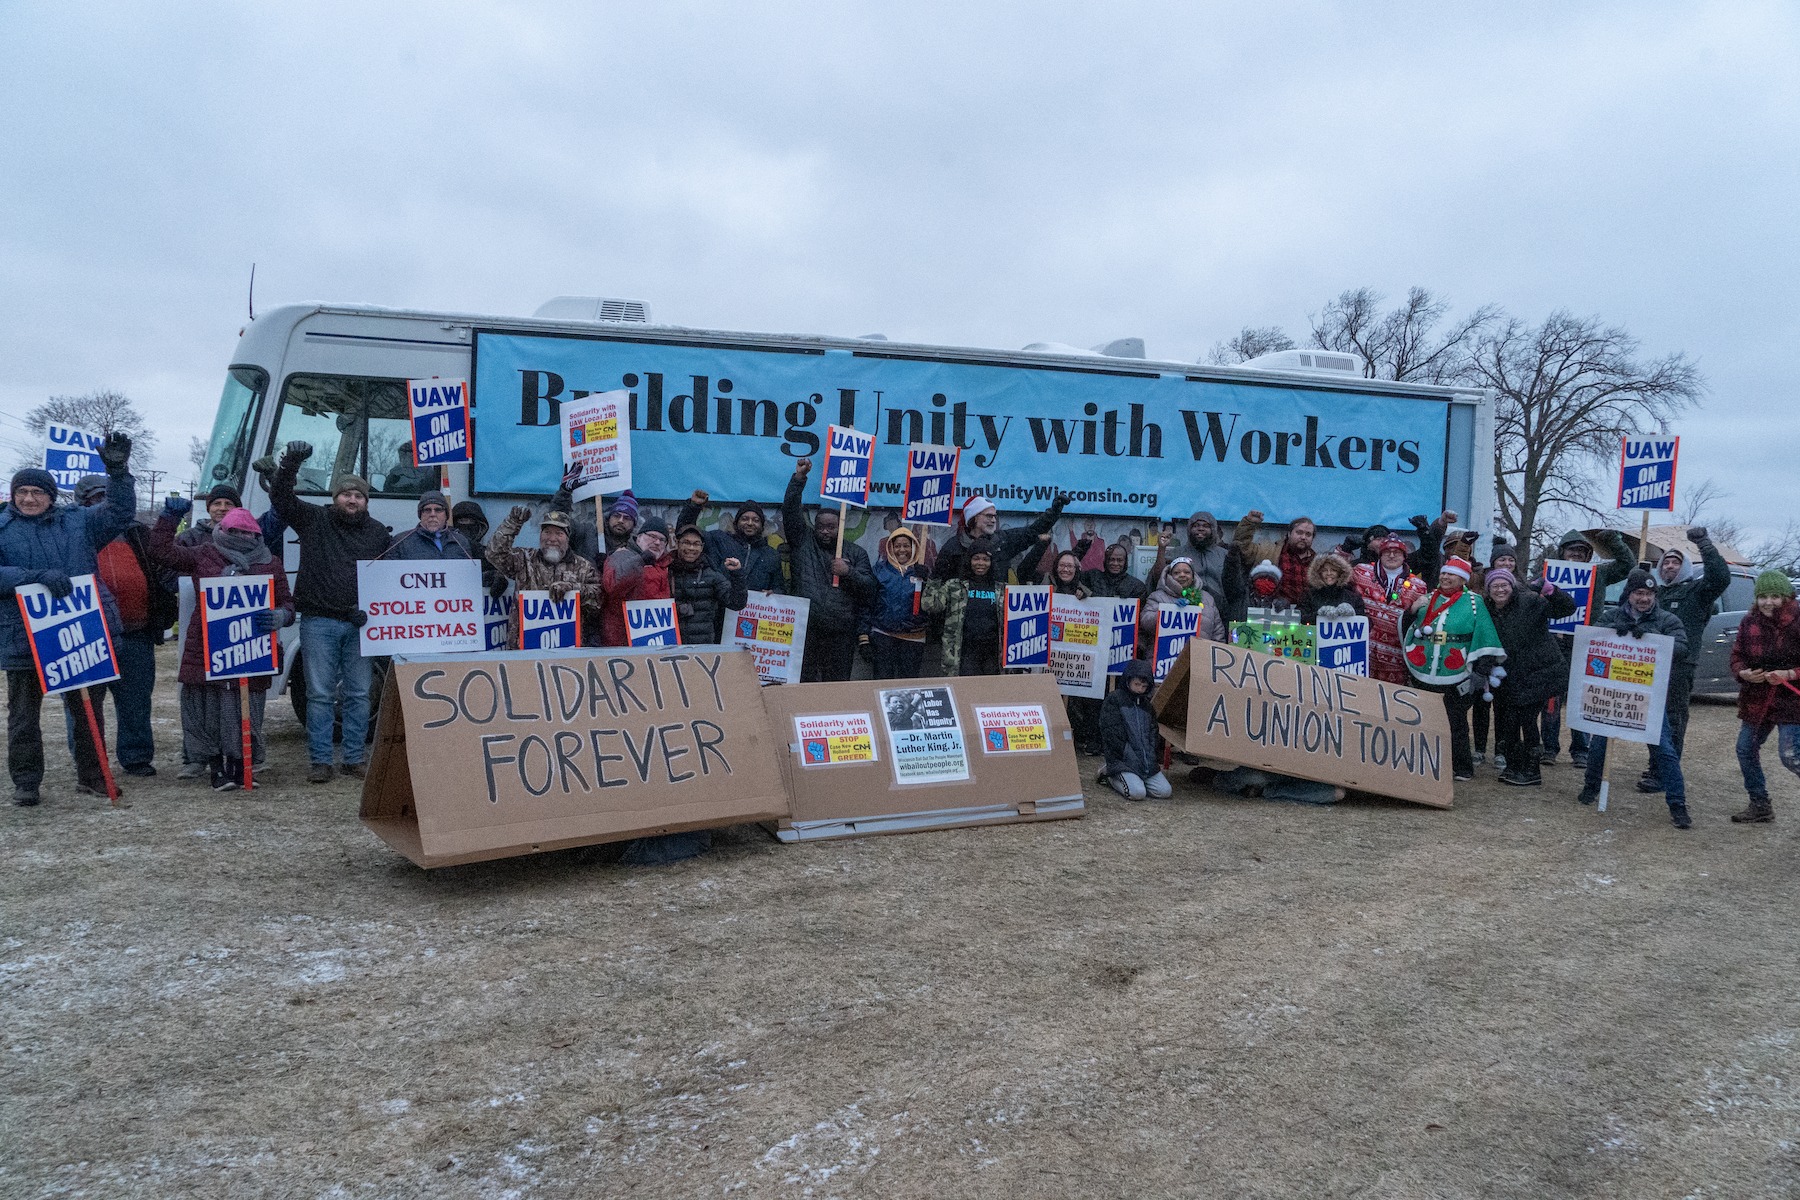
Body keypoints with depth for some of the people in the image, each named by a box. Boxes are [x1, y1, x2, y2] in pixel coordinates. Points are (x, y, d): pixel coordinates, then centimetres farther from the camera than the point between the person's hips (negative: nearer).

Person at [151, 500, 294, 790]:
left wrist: (278, 617, -13)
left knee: (246, 714, 3)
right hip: (206, 652, 0)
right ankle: (217, 769, 10)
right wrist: (169, 518, 3)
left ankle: (240, 768, 16)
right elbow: (162, 551, 11)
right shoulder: (203, 556, 11)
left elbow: (287, 604, 9)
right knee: (209, 711, 0)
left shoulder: (271, 565, 10)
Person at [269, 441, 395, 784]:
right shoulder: (314, 519, 5)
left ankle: (354, 759, 13)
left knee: (359, 694, 5)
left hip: (359, 625, 2)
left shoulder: (378, 533, 10)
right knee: (320, 694, 1)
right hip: (318, 622, -2)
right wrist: (290, 464, -22)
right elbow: (280, 497, -6)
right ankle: (320, 761, 6)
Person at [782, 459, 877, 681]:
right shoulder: (803, 541, 12)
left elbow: (869, 588, 6)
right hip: (805, 630, -1)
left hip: (841, 635, 1)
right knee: (802, 684, -1)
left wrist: (849, 572, -10)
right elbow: (790, 510, 1)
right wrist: (799, 478, -7)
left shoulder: (856, 553, 13)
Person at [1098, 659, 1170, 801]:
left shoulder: (1146, 704, 18)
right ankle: (1110, 775, 3)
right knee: (1137, 793, -24)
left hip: (1147, 761, 6)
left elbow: (1153, 734, 23)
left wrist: (1158, 760, 13)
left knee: (1165, 791, -10)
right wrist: (1129, 756, -14)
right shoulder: (1114, 699, -2)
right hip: (1123, 760, -6)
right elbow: (1111, 733, -9)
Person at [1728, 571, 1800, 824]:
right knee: (1745, 750, 10)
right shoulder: (1749, 622, 2)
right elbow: (1737, 656, 7)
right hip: (1756, 699, 6)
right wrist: (1744, 673, -13)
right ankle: (1760, 806, 25)